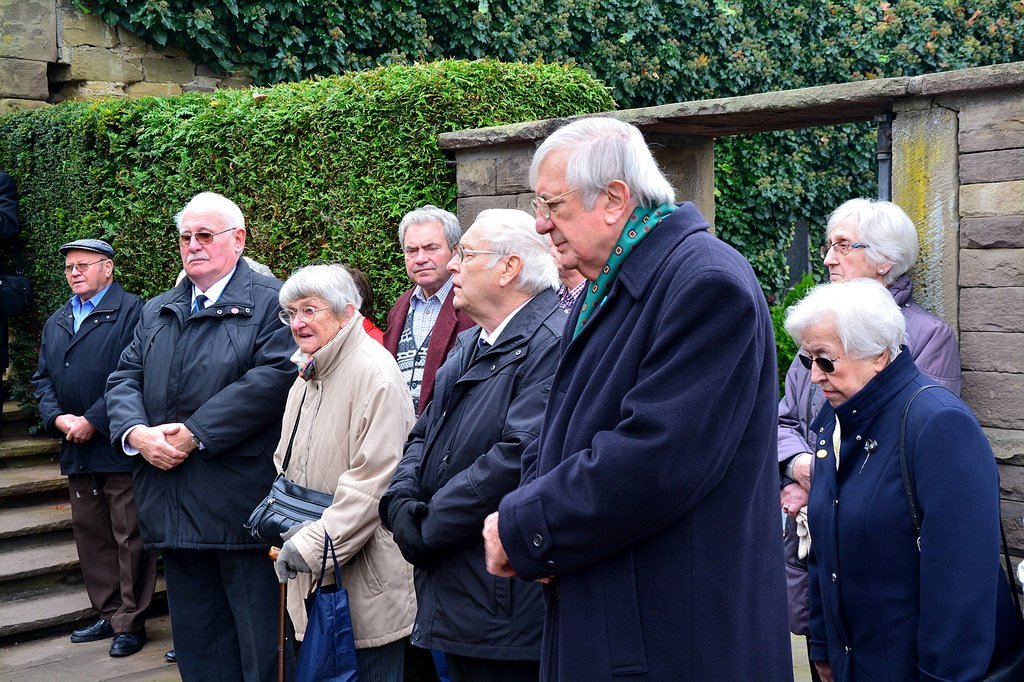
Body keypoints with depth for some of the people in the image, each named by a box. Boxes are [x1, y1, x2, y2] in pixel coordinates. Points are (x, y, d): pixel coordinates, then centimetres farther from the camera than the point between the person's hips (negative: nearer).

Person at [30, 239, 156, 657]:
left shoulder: (132, 312, -6)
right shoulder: (56, 323, 18)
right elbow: (42, 379, 16)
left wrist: (93, 421, -17)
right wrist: (57, 418, -3)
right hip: (76, 451, 8)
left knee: (129, 538, -1)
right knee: (89, 535, 13)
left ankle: (130, 622, 7)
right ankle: (108, 615, 24)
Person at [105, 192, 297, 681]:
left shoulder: (269, 302, -4)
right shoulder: (156, 312, 19)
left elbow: (273, 377, -17)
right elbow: (124, 379, 14)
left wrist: (196, 433, -17)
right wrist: (135, 432, -7)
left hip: (240, 504, -6)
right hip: (172, 506, 7)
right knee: (195, 640, 14)